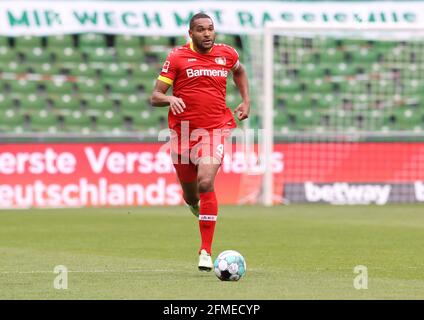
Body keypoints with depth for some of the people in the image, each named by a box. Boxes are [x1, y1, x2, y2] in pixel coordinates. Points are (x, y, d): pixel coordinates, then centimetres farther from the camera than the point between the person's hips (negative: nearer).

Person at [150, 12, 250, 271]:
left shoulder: (226, 54, 5)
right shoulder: (177, 57, -3)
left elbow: (239, 71, 30)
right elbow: (155, 97, -4)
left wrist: (246, 101, 18)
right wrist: (170, 99, -26)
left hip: (215, 129, 0)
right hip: (184, 130, 0)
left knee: (206, 184, -22)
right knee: (190, 196, 12)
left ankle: (206, 252, -17)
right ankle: (195, 202, 54)